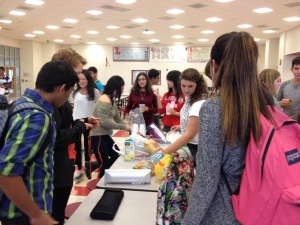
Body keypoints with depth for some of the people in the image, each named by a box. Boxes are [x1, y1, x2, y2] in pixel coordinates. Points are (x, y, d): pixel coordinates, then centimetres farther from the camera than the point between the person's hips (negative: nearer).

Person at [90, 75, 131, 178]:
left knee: (117, 156, 17)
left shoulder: (111, 100, 12)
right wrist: (123, 127, -19)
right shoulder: (104, 102, -19)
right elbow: (105, 122, -24)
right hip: (98, 136, -10)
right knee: (105, 165, -4)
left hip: (105, 135, 10)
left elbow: (117, 118, 13)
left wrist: (127, 126, -1)